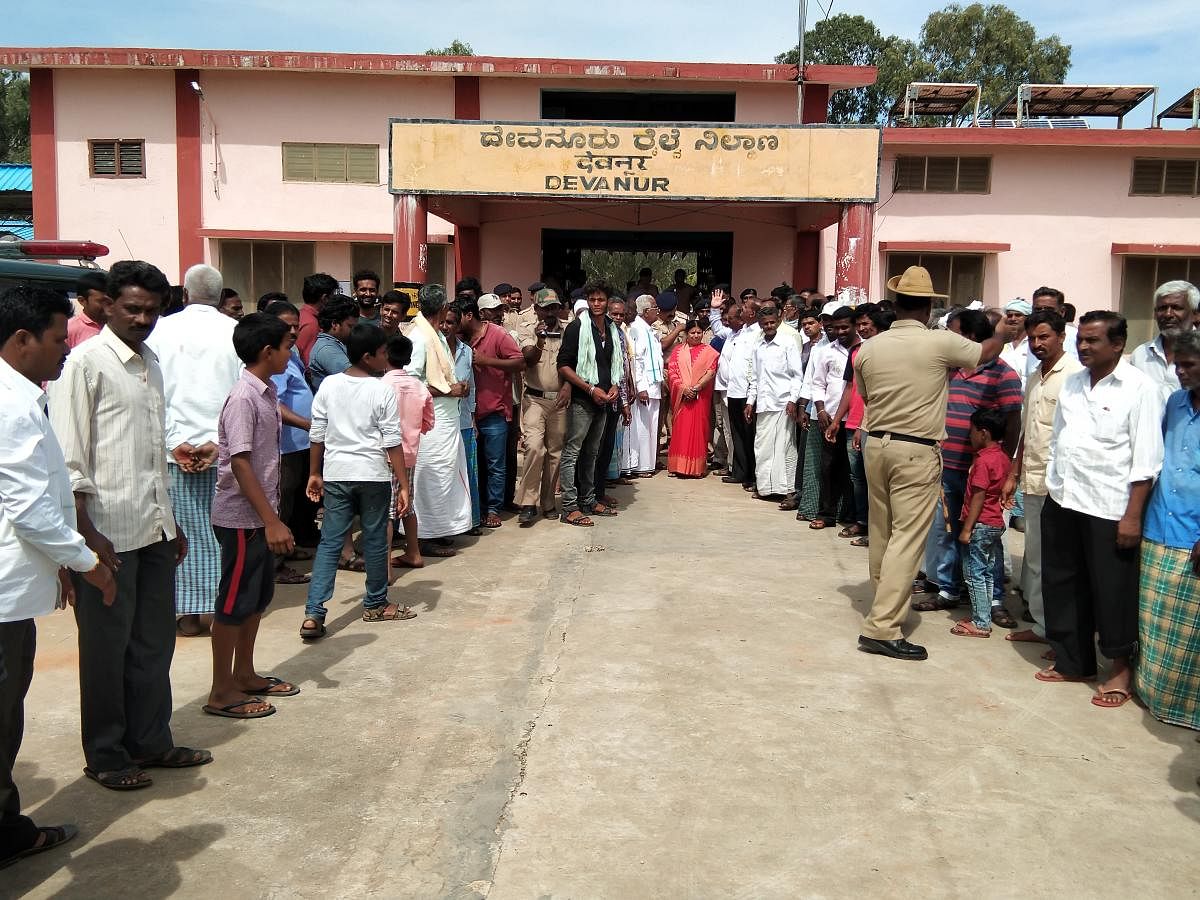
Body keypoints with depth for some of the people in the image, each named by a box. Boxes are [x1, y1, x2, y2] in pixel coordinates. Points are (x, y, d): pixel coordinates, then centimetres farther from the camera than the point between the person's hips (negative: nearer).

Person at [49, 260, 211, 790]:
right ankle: (105, 756, 20)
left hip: (155, 529, 7)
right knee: (107, 648, 6)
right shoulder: (86, 363, -9)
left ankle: (150, 741, 27)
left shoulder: (151, 364, 13)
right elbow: (69, 459, -13)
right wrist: (87, 533, -17)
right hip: (109, 535, -7)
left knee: (154, 643, 14)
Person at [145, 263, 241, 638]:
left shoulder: (160, 331, 0)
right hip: (225, 447, 0)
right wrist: (219, 441, -6)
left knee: (185, 530, 7)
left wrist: (175, 441, -2)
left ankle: (189, 611, 12)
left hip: (176, 447, 1)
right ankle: (221, 605, 12)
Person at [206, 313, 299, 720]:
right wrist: (272, 521, -24)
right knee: (235, 602, 1)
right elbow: (240, 464, -23)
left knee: (258, 596, 17)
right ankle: (221, 692, 12)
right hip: (241, 517, -9)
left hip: (260, 515, 9)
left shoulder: (267, 391, 8)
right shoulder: (243, 399, -19)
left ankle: (244, 674, 31)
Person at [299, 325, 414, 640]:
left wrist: (315, 473, 17)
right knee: (375, 541, 11)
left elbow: (317, 435, 6)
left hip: (336, 474, 3)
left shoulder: (328, 385, 2)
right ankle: (375, 605, 26)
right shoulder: (382, 392, -9)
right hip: (373, 475, -3)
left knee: (329, 543, 5)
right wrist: (404, 485, -6)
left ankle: (313, 614, -3)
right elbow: (393, 443, -10)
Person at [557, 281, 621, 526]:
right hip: (581, 400, -7)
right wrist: (590, 389, -17)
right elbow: (564, 366, -13)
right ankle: (569, 508, -4)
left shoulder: (612, 329, 12)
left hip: (602, 401, 7)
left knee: (591, 453, 15)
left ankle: (588, 500, 24)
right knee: (572, 452, -5)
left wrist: (614, 386, 4)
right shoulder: (577, 327, -8)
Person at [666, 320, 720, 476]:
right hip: (682, 397, 1)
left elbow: (711, 372, -3)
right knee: (681, 430, 1)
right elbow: (672, 371, 2)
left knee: (698, 430, -1)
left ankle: (698, 467, 2)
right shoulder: (678, 351, 11)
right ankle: (679, 466, 5)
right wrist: (684, 388, -11)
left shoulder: (709, 352, 7)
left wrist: (697, 387, -15)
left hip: (701, 397, -1)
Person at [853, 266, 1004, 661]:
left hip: (877, 444, 5)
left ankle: (886, 602, 33)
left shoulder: (868, 348, 1)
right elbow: (987, 352, 9)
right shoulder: (941, 342, -9)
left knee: (881, 532, 16)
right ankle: (882, 627, -7)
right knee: (907, 537, -4)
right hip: (917, 451, -5)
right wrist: (1002, 334, 31)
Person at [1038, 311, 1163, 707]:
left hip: (1108, 510, -6)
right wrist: (1052, 488, 13)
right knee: (1062, 586, 14)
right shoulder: (1072, 383, 10)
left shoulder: (1139, 388, -8)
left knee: (1112, 592, 4)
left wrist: (1133, 515, -14)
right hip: (1061, 503, 6)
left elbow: (1145, 459, -11)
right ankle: (1072, 661, 29)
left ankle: (1122, 669, 23)